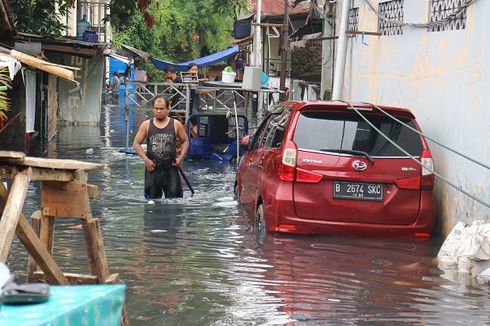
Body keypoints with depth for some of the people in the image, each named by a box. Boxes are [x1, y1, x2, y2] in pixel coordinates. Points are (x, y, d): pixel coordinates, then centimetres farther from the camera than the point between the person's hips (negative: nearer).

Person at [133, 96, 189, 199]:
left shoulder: (176, 125, 2)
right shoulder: (146, 125, 1)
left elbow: (185, 141, 13)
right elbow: (136, 143, 4)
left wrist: (181, 157, -2)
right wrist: (145, 159, -9)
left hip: (171, 169, -1)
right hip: (152, 169, 1)